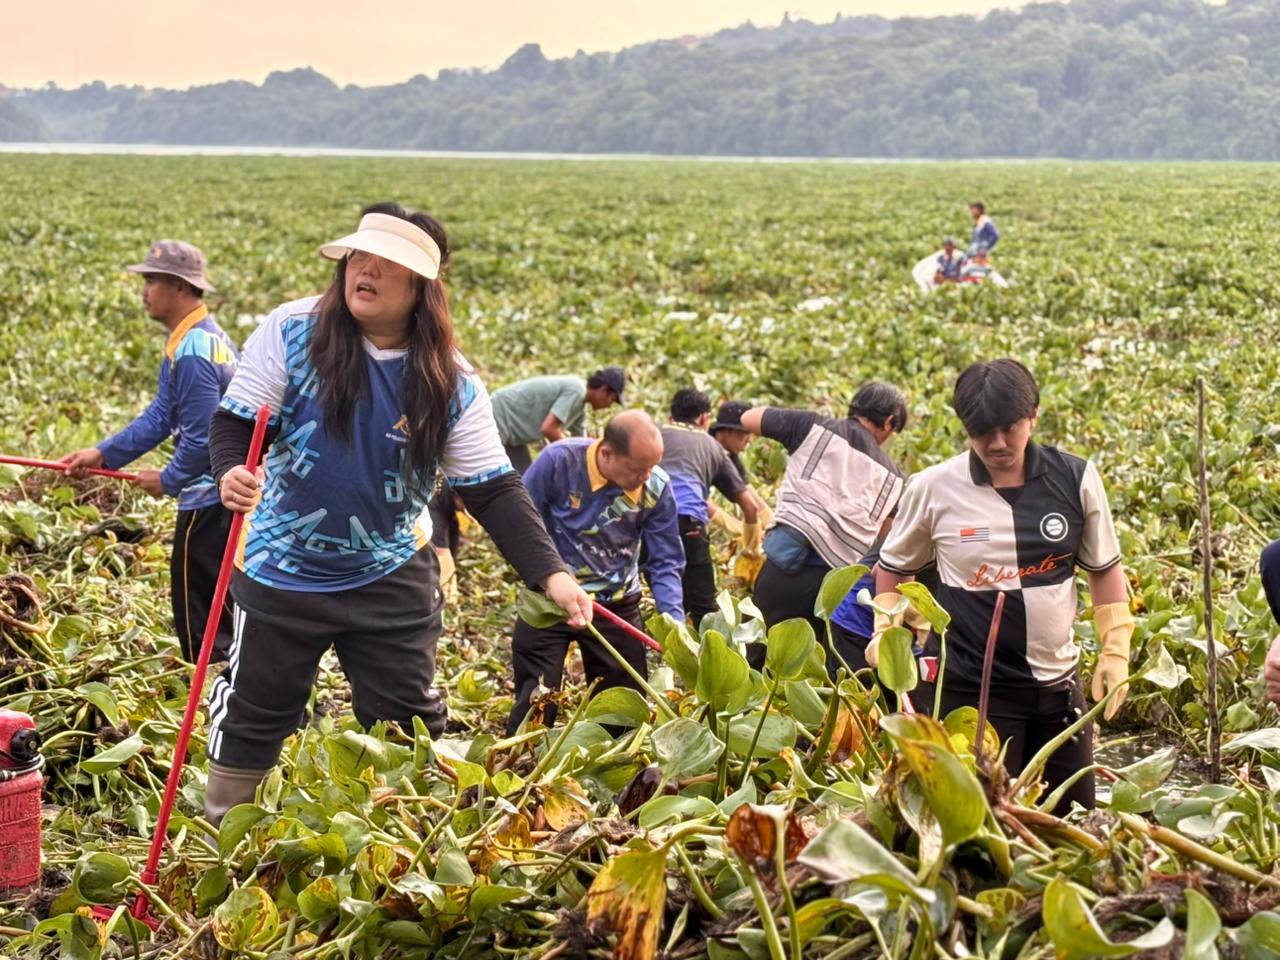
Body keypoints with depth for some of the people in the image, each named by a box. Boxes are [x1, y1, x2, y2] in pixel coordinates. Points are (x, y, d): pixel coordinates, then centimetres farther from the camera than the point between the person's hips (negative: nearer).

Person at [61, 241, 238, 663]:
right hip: (225, 493, 10)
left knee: (199, 620, 0)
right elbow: (162, 415, 13)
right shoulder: (206, 336, 11)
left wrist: (169, 480, -7)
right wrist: (103, 453, 8)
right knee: (220, 608, 19)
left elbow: (201, 438, -24)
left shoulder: (192, 351, -22)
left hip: (209, 498, -10)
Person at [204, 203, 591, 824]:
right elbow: (234, 421, -10)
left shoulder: (450, 382, -8)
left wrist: (550, 574, -21)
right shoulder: (292, 332, -11)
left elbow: (492, 490, -9)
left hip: (391, 579, 1)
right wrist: (231, 471, -34)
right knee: (252, 717, 12)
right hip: (282, 569, -1)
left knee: (412, 727, 7)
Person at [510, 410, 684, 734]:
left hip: (617, 605, 2)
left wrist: (673, 622, -21)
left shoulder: (657, 487, -13)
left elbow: (665, 564, -7)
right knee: (535, 707, -2)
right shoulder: (560, 460, -21)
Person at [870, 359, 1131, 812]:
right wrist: (885, 631, 0)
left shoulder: (1076, 478, -2)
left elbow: (1104, 568, 10)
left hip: (1058, 685, 3)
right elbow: (893, 566, 11)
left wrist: (1115, 652, 5)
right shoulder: (933, 489, -6)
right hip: (974, 689, -2)